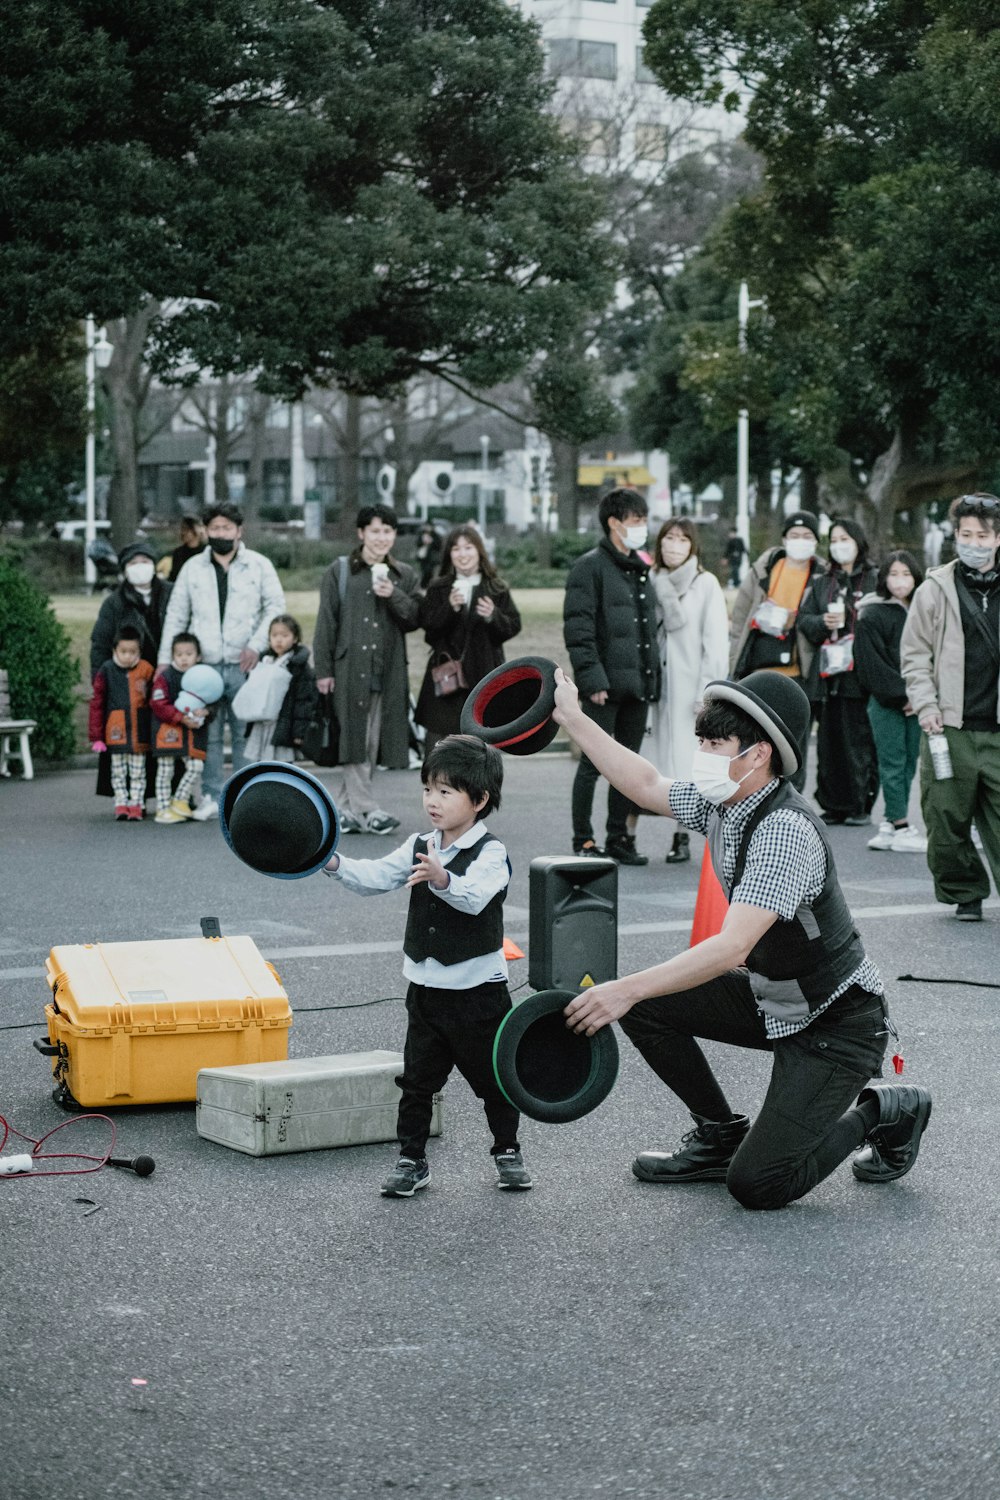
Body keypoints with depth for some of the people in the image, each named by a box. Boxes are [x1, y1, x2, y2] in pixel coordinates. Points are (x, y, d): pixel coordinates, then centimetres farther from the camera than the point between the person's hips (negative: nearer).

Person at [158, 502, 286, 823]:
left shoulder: (259, 565, 6)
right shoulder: (192, 568, 12)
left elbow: (275, 607, 3)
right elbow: (176, 616, 13)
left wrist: (257, 645, -10)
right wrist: (165, 660, 8)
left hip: (244, 665, -2)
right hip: (203, 665, 2)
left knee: (245, 733, -2)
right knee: (208, 734, 2)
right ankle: (211, 797, 9)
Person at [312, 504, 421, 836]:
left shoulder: (404, 575, 13)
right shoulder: (339, 571, 4)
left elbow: (414, 619, 7)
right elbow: (326, 621, 2)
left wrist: (394, 596, -11)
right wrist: (323, 669, -3)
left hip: (388, 671, 3)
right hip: (349, 668, -3)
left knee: (372, 744, 4)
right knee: (354, 739, -6)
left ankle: (343, 807, 13)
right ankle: (367, 808, -3)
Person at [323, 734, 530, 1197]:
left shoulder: (490, 853, -15)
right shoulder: (419, 848, 5)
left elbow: (475, 897, -33)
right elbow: (375, 878, -2)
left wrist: (443, 880, -53)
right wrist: (336, 864, -19)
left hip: (477, 990, -5)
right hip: (426, 988, 5)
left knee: (493, 1079, 10)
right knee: (417, 1080, 7)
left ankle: (508, 1152, 26)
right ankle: (411, 1160, 16)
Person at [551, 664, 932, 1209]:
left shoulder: (786, 830, -30)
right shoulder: (720, 803, -4)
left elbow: (733, 948, -38)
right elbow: (646, 785, 14)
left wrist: (627, 990, -43)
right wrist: (572, 718, 14)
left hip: (837, 1024, -8)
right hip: (770, 1000, 8)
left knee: (756, 1185, -14)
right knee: (645, 1004, -4)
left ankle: (882, 1112, 9)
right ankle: (720, 1136, 13)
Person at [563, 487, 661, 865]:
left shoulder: (641, 569, 16)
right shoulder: (590, 567, -8)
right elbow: (578, 628, -14)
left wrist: (652, 675, 13)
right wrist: (592, 678, -20)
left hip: (637, 683, 8)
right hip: (606, 684, -7)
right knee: (593, 764, -2)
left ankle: (619, 838, 19)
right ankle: (584, 841, 5)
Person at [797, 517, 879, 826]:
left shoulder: (874, 581, 2)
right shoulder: (821, 583, 18)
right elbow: (805, 619, 12)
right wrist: (823, 623, -8)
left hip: (861, 675, -5)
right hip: (827, 673, 5)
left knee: (860, 742, -5)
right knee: (829, 743, 5)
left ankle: (861, 806, 1)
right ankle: (833, 806, 11)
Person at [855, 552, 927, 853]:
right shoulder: (871, 616, -4)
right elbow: (872, 664, -9)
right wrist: (902, 696, -11)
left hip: (915, 701, 5)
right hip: (886, 703, -5)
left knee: (909, 762, 6)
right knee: (893, 763, -4)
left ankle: (890, 823, 12)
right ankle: (900, 828, -3)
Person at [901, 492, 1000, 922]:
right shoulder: (936, 589, 4)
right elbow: (914, 654, 8)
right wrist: (926, 705, -3)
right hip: (949, 726, 0)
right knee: (947, 819, 3)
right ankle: (964, 893, 20)